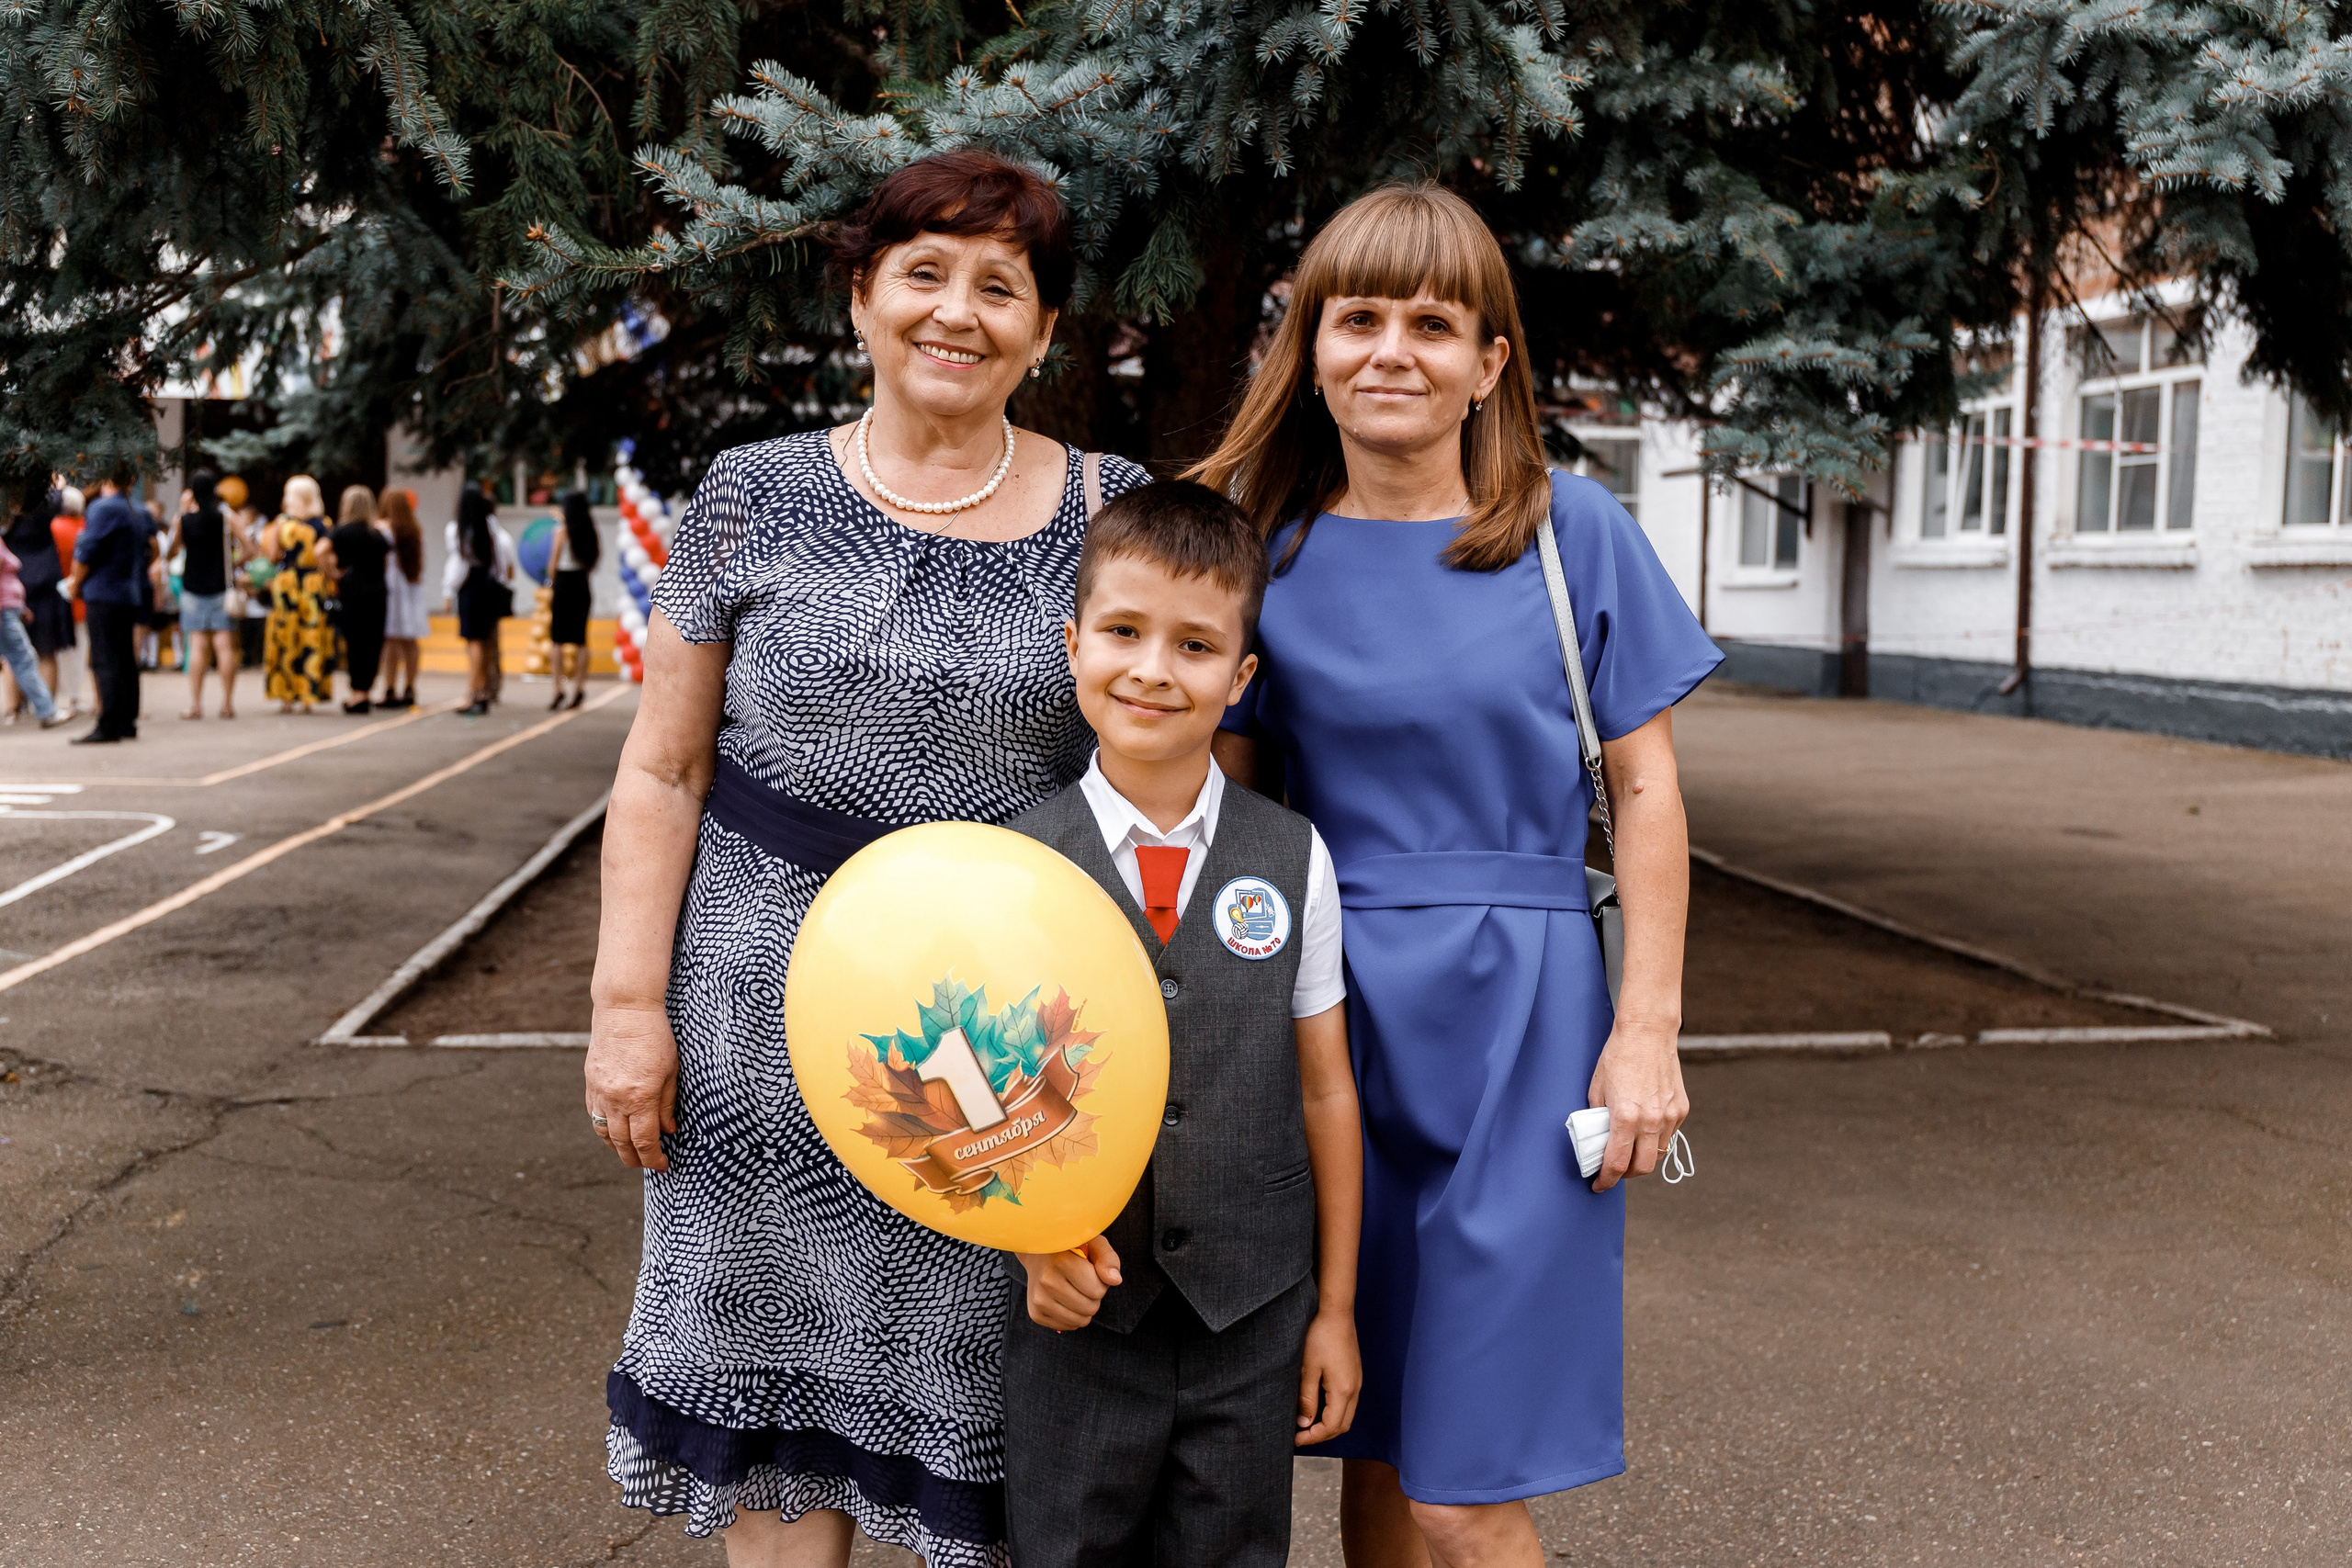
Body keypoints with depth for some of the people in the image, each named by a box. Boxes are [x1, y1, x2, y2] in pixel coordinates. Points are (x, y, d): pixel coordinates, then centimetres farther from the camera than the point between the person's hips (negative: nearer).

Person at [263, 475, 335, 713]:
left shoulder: (281, 523, -3)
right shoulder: (321, 524, -3)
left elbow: (273, 557, -1)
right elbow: (323, 560, -5)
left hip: (285, 584, 0)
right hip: (313, 584, 0)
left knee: (284, 640, 8)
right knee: (311, 638, 4)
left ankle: (285, 696, 7)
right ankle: (306, 698, 1)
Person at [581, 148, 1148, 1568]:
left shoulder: (1111, 509, 3)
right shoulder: (755, 496, 3)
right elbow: (661, 770, 4)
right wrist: (629, 1003, -3)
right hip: (774, 1012, 0)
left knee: (990, 1389, 9)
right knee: (776, 1366, 9)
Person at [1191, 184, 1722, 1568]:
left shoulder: (1572, 531, -1)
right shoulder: (1267, 547, 4)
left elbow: (1646, 789, 1)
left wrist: (1648, 1029, -4)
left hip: (1515, 1011, -2)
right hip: (1329, 1014, 2)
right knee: (1371, 1450, 12)